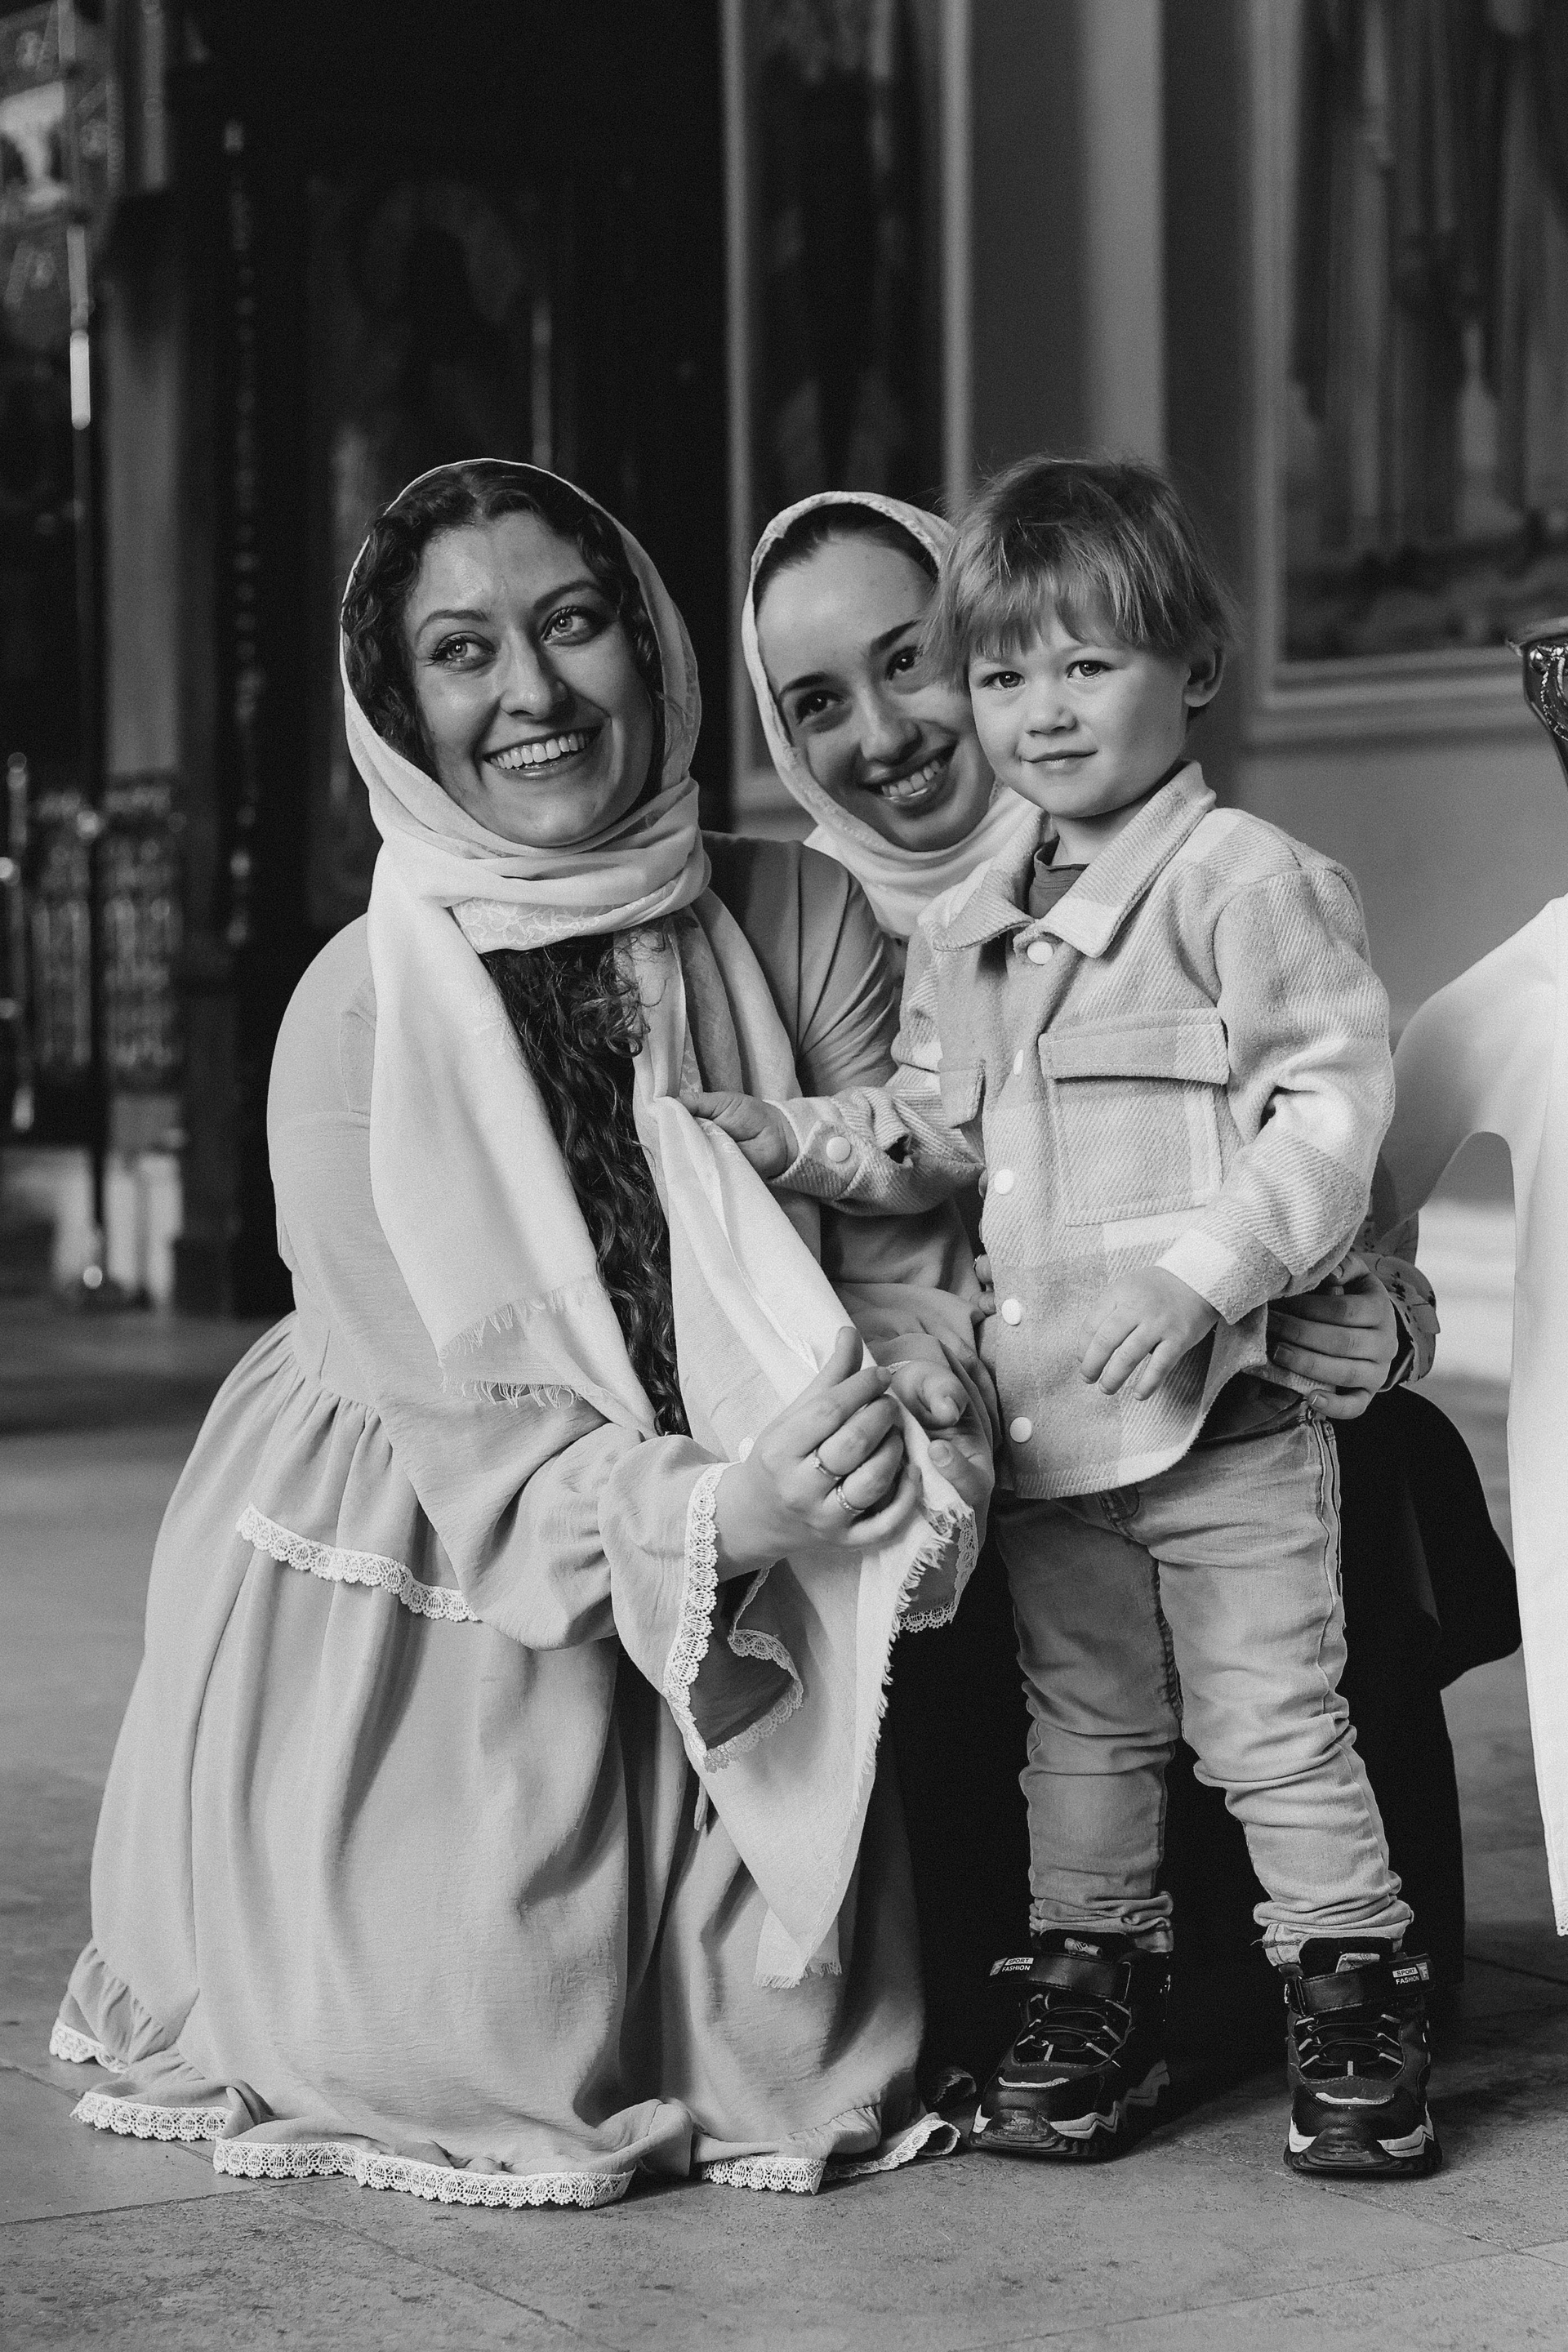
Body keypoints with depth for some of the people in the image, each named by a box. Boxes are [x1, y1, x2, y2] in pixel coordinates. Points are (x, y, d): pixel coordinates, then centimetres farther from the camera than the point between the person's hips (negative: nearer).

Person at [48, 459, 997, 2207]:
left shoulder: (797, 919, -8)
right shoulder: (358, 1012, -16)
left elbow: (900, 1254, -6)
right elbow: (451, 1411, -17)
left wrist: (908, 1447, -28)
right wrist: (712, 1512, -33)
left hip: (748, 1605, 3)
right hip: (418, 1604, -2)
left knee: (789, 2058, 2)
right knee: (484, 2049, -3)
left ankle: (764, 2060, 39)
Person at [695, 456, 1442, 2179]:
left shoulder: (1251, 883, -9)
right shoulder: (966, 930, 13)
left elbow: (1329, 1110, -15)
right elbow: (934, 1133, 19)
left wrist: (1200, 1270, -25)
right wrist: (795, 1138, 1)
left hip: (1225, 1405, -7)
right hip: (1041, 1413, 7)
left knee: (1271, 1727, 0)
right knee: (1081, 1726, 16)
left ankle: (1353, 2003, 13)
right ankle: (1091, 1996, 27)